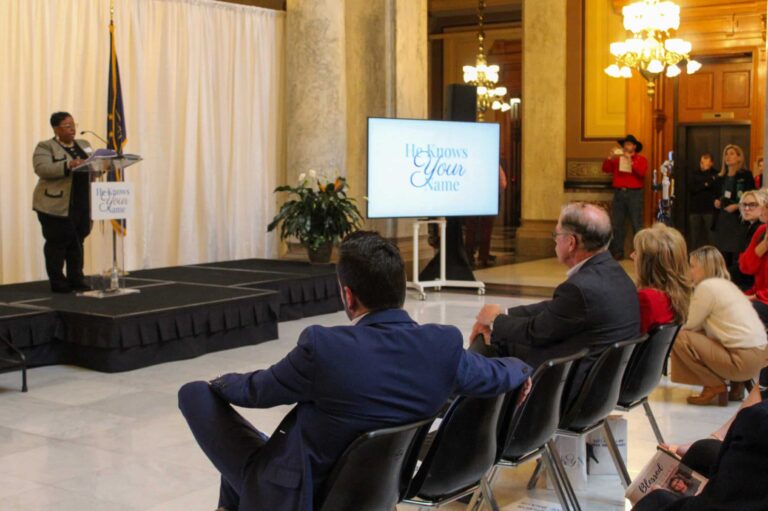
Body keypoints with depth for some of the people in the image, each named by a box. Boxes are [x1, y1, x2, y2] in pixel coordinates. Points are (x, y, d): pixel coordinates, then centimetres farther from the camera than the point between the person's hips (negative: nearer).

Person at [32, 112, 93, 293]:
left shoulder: (84, 145, 17)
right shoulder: (45, 147, -4)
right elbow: (42, 169, -18)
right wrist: (69, 165, -30)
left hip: (82, 205, 6)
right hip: (57, 206, -5)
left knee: (77, 243, 9)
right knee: (57, 243, -1)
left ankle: (76, 280, 15)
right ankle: (57, 282, 6)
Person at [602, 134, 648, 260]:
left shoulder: (641, 159, 7)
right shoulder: (617, 158, 16)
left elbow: (642, 172, -10)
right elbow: (606, 169, 6)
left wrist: (630, 161, -16)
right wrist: (609, 158, -9)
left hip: (634, 194, -3)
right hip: (619, 193, 3)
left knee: (637, 225, -6)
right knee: (616, 225, 0)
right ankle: (617, 252, 3)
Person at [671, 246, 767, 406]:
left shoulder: (707, 286, -12)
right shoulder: (725, 285, 17)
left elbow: (690, 326, -7)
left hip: (743, 361, -10)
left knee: (679, 338, -11)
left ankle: (715, 386, -1)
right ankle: (736, 383, 15)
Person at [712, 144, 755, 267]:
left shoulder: (746, 175, -1)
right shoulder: (721, 178, 16)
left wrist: (737, 206, -18)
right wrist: (716, 202, 5)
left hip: (739, 220, -6)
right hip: (722, 220, 6)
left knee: (737, 257, -9)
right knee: (723, 258, 6)